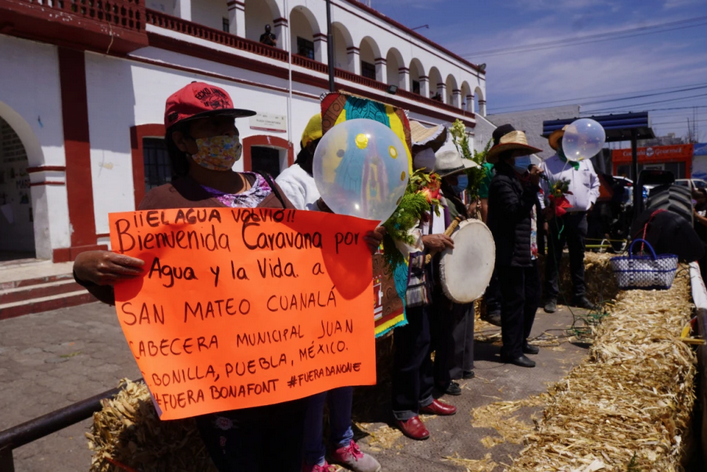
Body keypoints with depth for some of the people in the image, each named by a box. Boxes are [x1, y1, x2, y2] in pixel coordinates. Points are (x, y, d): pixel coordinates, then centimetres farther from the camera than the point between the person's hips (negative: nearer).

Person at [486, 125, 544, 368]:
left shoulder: (521, 179, 18)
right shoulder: (502, 181, -14)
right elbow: (515, 210, -26)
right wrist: (532, 185, -26)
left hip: (528, 251, 11)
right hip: (511, 254, -11)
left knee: (532, 296, 18)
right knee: (514, 301, -3)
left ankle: (521, 340, 33)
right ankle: (511, 350, 8)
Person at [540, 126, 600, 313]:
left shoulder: (585, 162, 16)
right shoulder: (548, 164, -1)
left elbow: (595, 183, 25)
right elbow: (541, 191, -6)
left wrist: (591, 200, 10)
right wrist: (546, 209, -17)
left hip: (579, 216, 5)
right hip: (558, 217, -5)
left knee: (578, 257, 13)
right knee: (554, 257, -1)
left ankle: (579, 295, 23)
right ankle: (551, 297, 5)